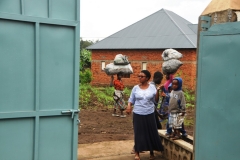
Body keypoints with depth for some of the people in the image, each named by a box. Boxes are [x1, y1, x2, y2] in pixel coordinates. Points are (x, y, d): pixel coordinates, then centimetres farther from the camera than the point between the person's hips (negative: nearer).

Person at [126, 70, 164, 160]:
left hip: (149, 114, 0)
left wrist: (158, 91, -13)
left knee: (151, 132, 7)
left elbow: (156, 100, -1)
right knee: (138, 133, 2)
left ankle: (152, 152, 23)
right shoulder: (135, 88, 1)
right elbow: (131, 100, 6)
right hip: (138, 114, 0)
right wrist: (129, 106, -13)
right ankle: (137, 152, 13)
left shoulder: (152, 87, -1)